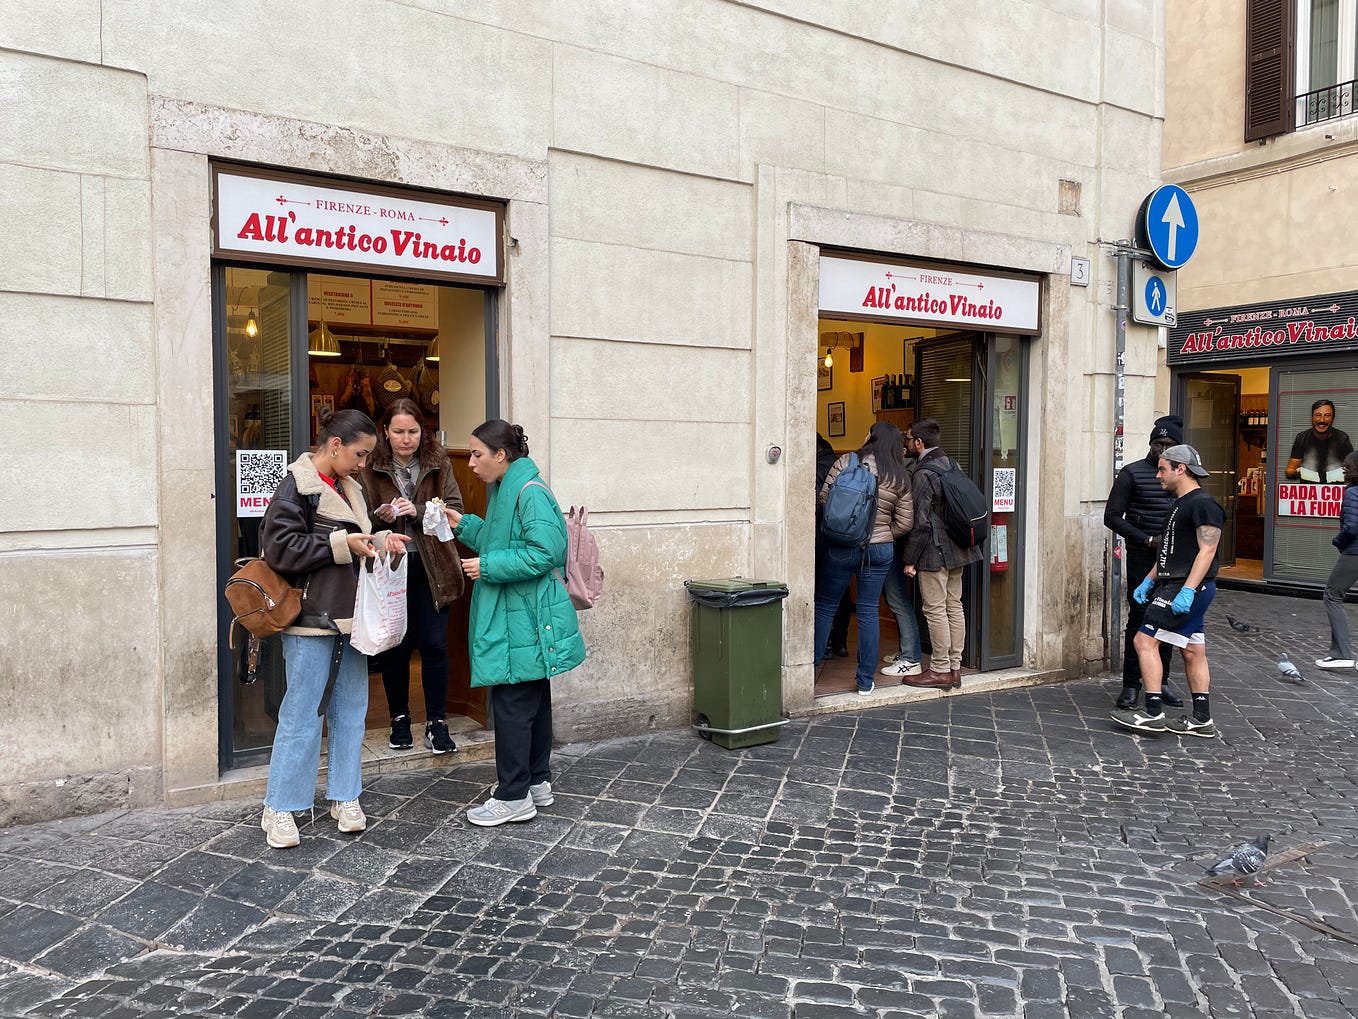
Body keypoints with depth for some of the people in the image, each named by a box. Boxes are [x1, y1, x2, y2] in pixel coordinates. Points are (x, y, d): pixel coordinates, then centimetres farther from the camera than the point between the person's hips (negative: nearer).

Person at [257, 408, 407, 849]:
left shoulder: (349, 487, 14)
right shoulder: (297, 484, -10)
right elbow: (278, 547, -17)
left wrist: (379, 542, 4)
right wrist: (341, 544, -20)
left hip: (350, 615, 8)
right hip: (311, 617, -8)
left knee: (351, 707, 12)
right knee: (302, 713, -2)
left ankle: (344, 796, 24)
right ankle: (279, 808, 11)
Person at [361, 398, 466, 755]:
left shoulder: (439, 464, 2)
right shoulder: (371, 468, 0)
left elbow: (455, 509, -3)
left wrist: (417, 511, -17)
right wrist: (380, 517, -18)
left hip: (430, 568, 0)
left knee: (434, 645, 0)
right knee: (394, 648, 8)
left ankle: (436, 723, 11)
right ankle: (399, 720, 24)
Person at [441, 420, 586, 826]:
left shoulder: (530, 492, -17)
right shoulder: (505, 490, 14)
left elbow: (543, 554, -24)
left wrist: (487, 566, -18)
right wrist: (464, 525, 13)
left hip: (523, 621, -10)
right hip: (516, 617, 10)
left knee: (512, 704, -4)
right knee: (533, 700, 16)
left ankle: (514, 797, 6)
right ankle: (537, 782, 27)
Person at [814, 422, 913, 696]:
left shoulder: (847, 462, -8)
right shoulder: (900, 477, 1)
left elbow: (823, 499, -6)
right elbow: (904, 522, 3)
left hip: (842, 547, -2)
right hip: (880, 550, 3)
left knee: (824, 607, 11)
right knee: (868, 612, 9)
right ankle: (866, 680, 13)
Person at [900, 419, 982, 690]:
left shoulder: (923, 474, -16)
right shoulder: (951, 464, 9)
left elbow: (920, 522, -17)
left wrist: (910, 559, -12)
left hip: (935, 550, -9)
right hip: (957, 548, 9)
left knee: (935, 611, -2)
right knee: (954, 607, 12)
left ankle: (940, 670, 4)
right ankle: (955, 667, 19)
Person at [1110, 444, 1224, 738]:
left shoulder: (1202, 504, -13)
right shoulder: (1180, 504, 19)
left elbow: (1207, 550, -20)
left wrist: (1187, 590, -26)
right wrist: (1148, 581, 16)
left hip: (1190, 589, -11)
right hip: (1178, 587, 11)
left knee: (1145, 640, -12)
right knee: (1192, 651, 12)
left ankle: (1153, 713, -8)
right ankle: (1202, 719, 18)